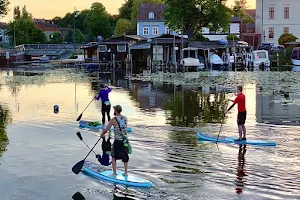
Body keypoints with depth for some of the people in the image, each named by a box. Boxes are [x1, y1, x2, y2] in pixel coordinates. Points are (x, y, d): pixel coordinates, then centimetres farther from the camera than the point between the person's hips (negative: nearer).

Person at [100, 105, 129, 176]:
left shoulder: (113, 120, -10)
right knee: (125, 156, 15)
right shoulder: (125, 118, 4)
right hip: (125, 140, 5)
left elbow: (106, 130, -4)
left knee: (114, 157, 9)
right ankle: (126, 172, 19)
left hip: (117, 141, -4)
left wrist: (102, 134, 15)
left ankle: (114, 173, 8)